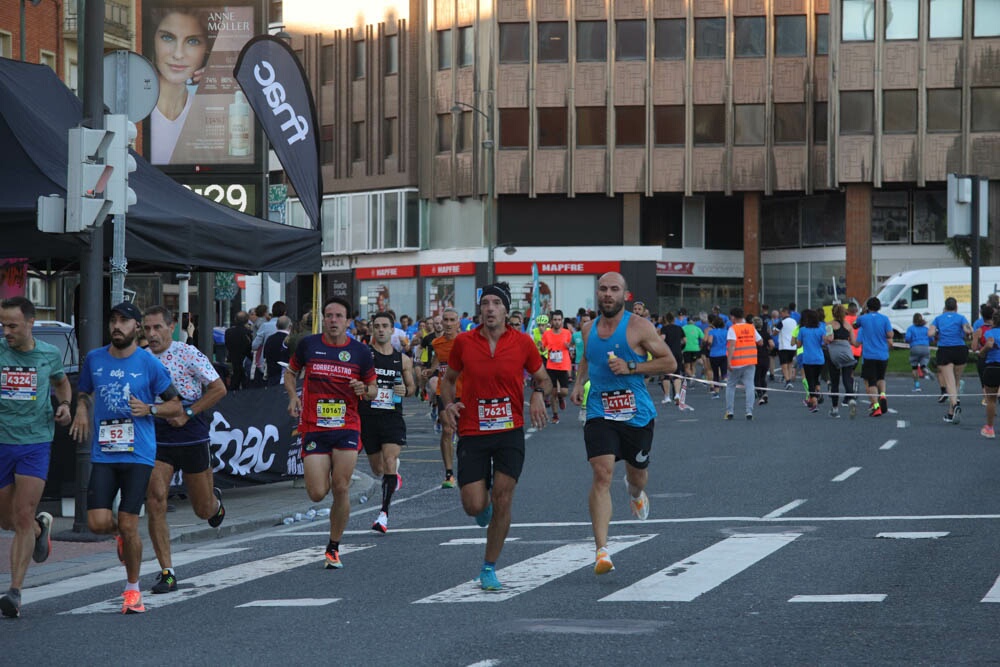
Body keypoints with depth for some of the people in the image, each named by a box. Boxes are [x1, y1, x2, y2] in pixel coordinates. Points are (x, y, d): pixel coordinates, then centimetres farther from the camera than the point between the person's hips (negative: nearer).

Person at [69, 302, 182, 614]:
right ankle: (121, 533, 28)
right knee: (98, 523, -10)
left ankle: (133, 589, 14)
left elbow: (176, 407, 5)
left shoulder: (150, 364, -1)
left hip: (138, 455, -2)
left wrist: (149, 409, -13)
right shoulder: (94, 359, 8)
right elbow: (83, 393, 25)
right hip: (103, 455, 3)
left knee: (128, 526, -5)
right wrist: (81, 410, 3)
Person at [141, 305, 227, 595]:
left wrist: (187, 413, -14)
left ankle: (215, 500, 50)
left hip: (192, 440, -3)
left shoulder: (189, 354, -9)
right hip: (156, 442, 3)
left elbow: (218, 389, -9)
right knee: (155, 502, -15)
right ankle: (167, 572, -10)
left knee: (203, 510, 10)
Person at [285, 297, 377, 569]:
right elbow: (291, 372, 17)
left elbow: (373, 388, 12)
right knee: (317, 494, -7)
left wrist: (365, 390, -11)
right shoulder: (308, 345, 2)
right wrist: (293, 396, -1)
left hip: (347, 428, 0)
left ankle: (333, 548, 9)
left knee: (341, 490, -7)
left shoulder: (360, 351, 3)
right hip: (313, 428, 0)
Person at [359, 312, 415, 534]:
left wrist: (406, 391, -5)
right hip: (368, 416, 0)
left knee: (389, 463, -16)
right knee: (377, 469, 11)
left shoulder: (403, 360, 6)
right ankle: (393, 473, 48)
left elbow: (412, 386, 17)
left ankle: (384, 513, -11)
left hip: (393, 417, 0)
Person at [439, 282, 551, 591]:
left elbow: (543, 378, 11)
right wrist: (449, 403, -5)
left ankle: (489, 568, 9)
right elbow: (449, 379, 14)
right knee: (474, 506, -5)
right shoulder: (463, 342, -1)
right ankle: (484, 502, 35)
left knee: (502, 500, -6)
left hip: (510, 432, 0)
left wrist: (539, 393, -11)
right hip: (472, 433, 0)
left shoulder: (522, 342, -2)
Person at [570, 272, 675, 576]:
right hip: (600, 413, 2)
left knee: (637, 474, 15)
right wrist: (579, 383, 9)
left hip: (637, 414, -2)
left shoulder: (639, 327, -7)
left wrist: (631, 367, -17)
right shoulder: (589, 330, 8)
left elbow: (669, 362, -7)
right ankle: (602, 551, -19)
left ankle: (636, 493, 58)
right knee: (601, 474, -15)